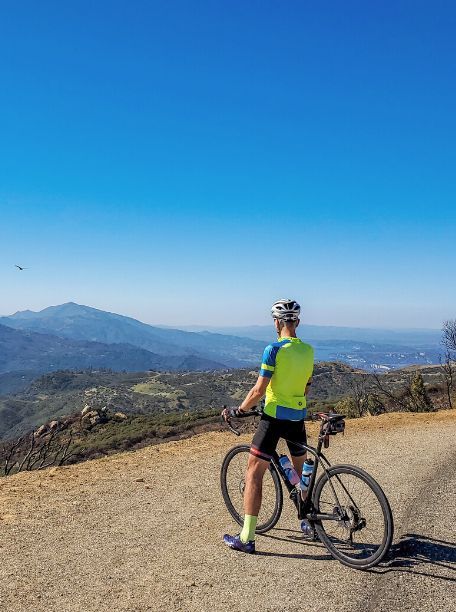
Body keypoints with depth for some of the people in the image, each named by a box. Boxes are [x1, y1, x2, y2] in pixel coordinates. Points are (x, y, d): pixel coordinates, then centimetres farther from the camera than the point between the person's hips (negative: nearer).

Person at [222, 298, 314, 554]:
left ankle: (247, 538, 3)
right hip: (298, 417, 6)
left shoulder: (274, 350, -15)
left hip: (274, 417, -6)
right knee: (302, 471, 24)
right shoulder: (308, 350, 4)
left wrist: (237, 411, -3)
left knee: (254, 473, 1)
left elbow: (259, 390, -16)